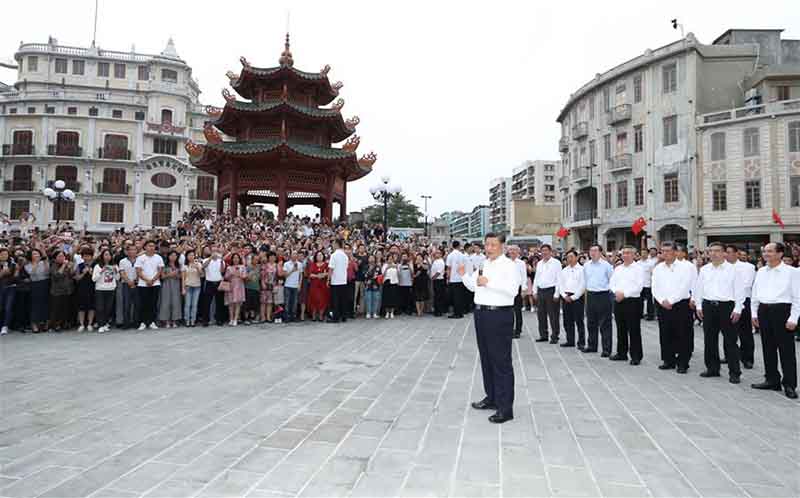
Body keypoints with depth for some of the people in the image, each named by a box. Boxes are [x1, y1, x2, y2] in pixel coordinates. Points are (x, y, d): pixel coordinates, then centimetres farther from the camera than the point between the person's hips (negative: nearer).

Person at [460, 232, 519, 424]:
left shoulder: (509, 265, -9)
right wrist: (464, 275, 5)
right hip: (481, 313, 8)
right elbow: (473, 286, 22)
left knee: (501, 362, -4)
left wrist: (489, 282, -23)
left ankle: (505, 408, 4)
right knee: (486, 358, 17)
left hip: (500, 316, -8)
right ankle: (491, 398, 33)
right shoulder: (482, 264, 14)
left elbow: (513, 290, -21)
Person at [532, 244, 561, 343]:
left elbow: (559, 279, -8)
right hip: (540, 291, 6)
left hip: (551, 290, -6)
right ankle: (543, 335, 20)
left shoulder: (556, 263, -4)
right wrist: (535, 292, 12)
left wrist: (556, 294, -13)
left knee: (553, 315, -2)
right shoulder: (539, 263, 14)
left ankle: (554, 336, 7)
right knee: (541, 314, 10)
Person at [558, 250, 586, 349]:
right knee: (567, 321, 8)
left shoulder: (581, 270, -2)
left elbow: (582, 286, -8)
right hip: (566, 298, 5)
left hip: (577, 298, -5)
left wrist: (573, 297, -11)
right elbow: (560, 284, 11)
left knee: (579, 321, -3)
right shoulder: (564, 270, 14)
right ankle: (570, 341, 17)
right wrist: (564, 295, -3)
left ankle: (581, 343, 3)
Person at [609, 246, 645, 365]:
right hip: (618, 301, 6)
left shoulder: (638, 269, -3)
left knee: (634, 330, -2)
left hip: (632, 301, -6)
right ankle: (621, 353, 22)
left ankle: (636, 356, 5)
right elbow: (611, 283, 11)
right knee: (621, 329, 12)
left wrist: (624, 294, -17)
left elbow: (639, 286, -12)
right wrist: (617, 292, -8)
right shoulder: (617, 269, 15)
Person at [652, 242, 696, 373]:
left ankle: (682, 363, 9)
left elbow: (684, 287, -11)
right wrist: (662, 301, -8)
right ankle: (668, 361, 19)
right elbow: (655, 287, 6)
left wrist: (670, 301, -13)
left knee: (682, 335, 0)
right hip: (662, 305, 4)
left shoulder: (685, 267, -4)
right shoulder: (658, 268, 10)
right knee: (665, 334, 9)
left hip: (680, 304, -4)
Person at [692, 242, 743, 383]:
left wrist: (737, 309, -8)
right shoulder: (704, 269, 9)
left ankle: (734, 372, 8)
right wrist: (698, 306, 9)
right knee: (709, 339, 11)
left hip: (726, 306, -4)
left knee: (730, 341, 0)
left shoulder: (732, 269, -3)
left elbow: (739, 290, -4)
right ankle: (712, 368, 22)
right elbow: (698, 288, 13)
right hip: (708, 306, 4)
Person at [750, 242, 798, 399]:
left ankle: (789, 385, 10)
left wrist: (793, 318, -12)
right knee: (768, 348, 12)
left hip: (782, 310, -5)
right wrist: (754, 313, 11)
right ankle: (772, 380, 23)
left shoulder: (792, 272, -5)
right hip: (764, 310, 5)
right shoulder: (761, 271, 10)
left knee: (786, 349, 1)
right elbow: (755, 294, 15)